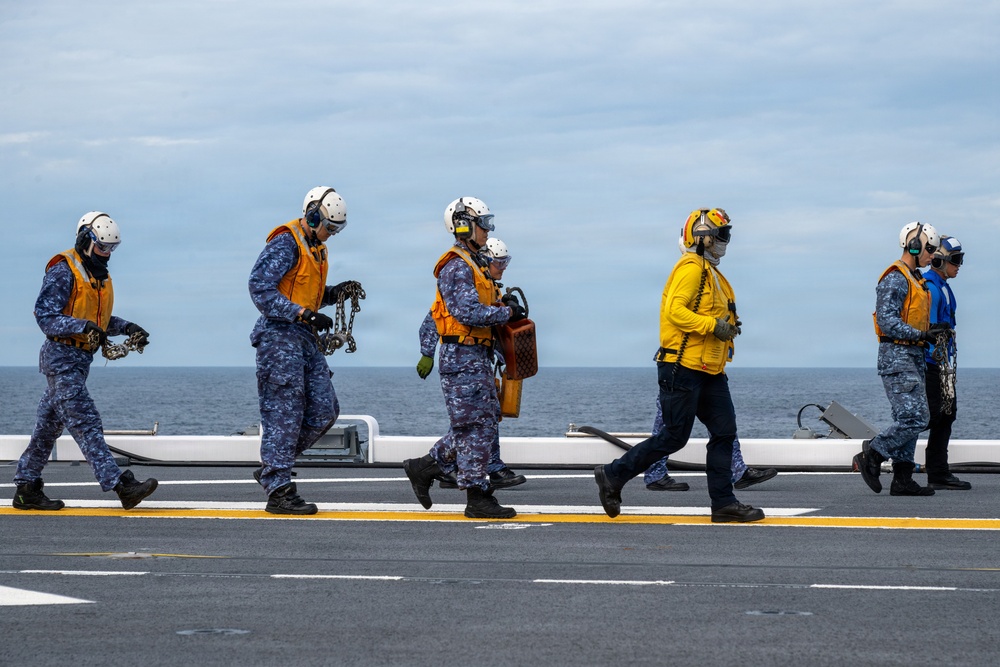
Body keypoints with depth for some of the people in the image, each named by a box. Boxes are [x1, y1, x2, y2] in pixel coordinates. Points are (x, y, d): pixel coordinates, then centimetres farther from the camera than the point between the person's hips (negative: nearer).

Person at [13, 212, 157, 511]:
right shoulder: (62, 271, -13)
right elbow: (45, 317, -17)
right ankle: (122, 486, -21)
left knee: (49, 425, 13)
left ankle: (26, 489, 20)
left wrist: (127, 327, 5)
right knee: (86, 424, -13)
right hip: (61, 356, -9)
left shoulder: (99, 274, 15)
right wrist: (84, 326, -30)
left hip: (80, 358, 9)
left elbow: (100, 319, 23)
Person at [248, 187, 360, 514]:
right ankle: (278, 491, -5)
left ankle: (272, 467, 16)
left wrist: (334, 292, 5)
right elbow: (260, 287, -21)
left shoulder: (316, 249, 17)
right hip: (279, 334, -9)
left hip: (305, 338, 9)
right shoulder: (285, 244, -12)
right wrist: (305, 314, -25)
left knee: (324, 410, 5)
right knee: (284, 414, -8)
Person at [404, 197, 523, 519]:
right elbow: (468, 311, -24)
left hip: (477, 356, 10)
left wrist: (506, 311, 8)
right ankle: (477, 498, -3)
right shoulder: (456, 267, -14)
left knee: (487, 419, 13)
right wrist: (507, 313, -15)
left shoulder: (473, 264, 19)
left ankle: (424, 467, 19)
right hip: (462, 356, -10)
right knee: (475, 426, -7)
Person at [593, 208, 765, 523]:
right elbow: (674, 311, -23)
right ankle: (613, 476, 5)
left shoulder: (711, 273, 21)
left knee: (724, 431, 3)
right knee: (674, 436, -6)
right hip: (682, 367, -10)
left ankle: (724, 503, 5)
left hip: (709, 371, 10)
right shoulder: (691, 268, -12)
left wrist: (729, 326, 7)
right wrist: (714, 326, -24)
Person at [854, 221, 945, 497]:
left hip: (913, 355, 10)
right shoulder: (895, 278, -13)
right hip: (896, 355, -10)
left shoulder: (914, 279, 19)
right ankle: (871, 456, -4)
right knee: (914, 418, -15)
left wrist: (932, 329, 8)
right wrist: (922, 335, -24)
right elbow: (887, 321, -21)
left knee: (909, 419, 8)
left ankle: (902, 479, 9)